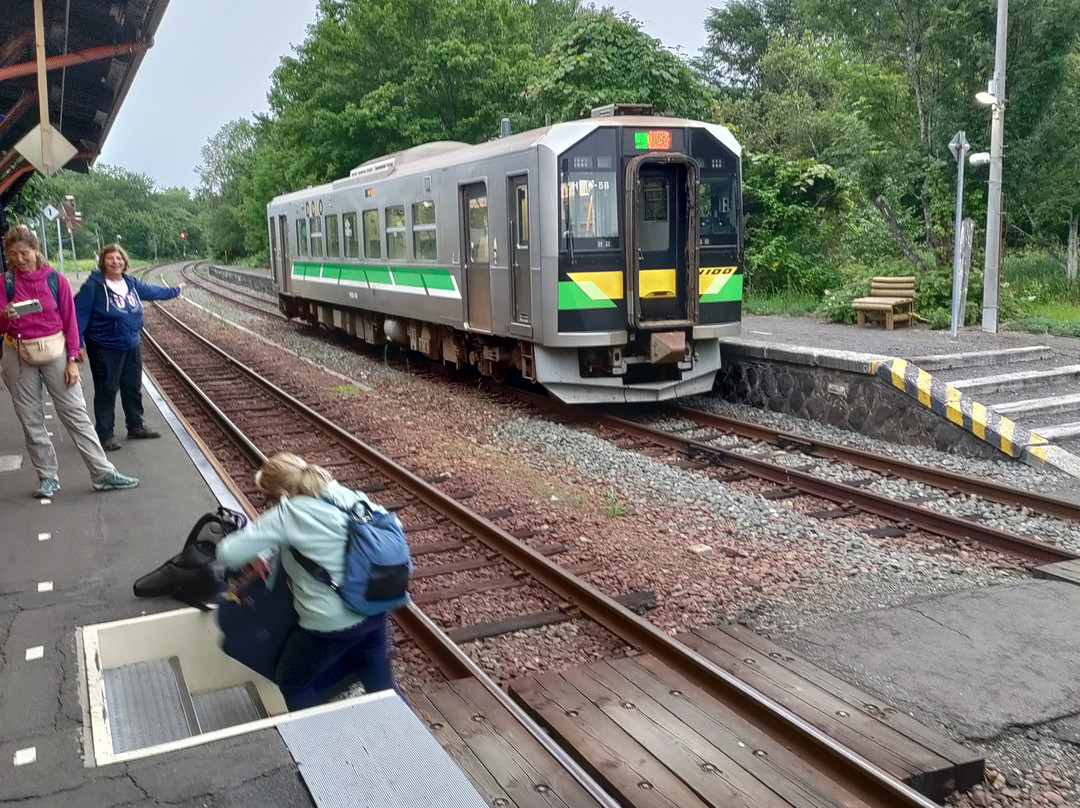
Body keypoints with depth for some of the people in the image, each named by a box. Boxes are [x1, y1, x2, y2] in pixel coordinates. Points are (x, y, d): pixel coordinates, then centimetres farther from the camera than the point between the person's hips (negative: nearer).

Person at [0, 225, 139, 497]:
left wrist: (73, 360, -5)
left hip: (55, 352, -1)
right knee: (31, 420, 7)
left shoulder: (56, 279, -3)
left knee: (76, 413, 0)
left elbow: (70, 321, 0)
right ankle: (47, 477, 19)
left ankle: (103, 473, 2)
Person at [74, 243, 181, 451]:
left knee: (133, 388, 17)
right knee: (106, 392, 1)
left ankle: (136, 426, 32)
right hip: (105, 350, -7)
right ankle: (105, 435, 10)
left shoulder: (131, 283, 5)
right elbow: (79, 314, -17)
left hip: (132, 347, 7)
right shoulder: (93, 285, -16)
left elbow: (152, 291, 25)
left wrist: (174, 290, 39)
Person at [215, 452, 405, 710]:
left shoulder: (288, 513, -15)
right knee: (381, 684, 24)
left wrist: (254, 556, 9)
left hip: (330, 624, -6)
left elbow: (228, 553, -15)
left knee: (292, 683, 22)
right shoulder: (350, 497, 2)